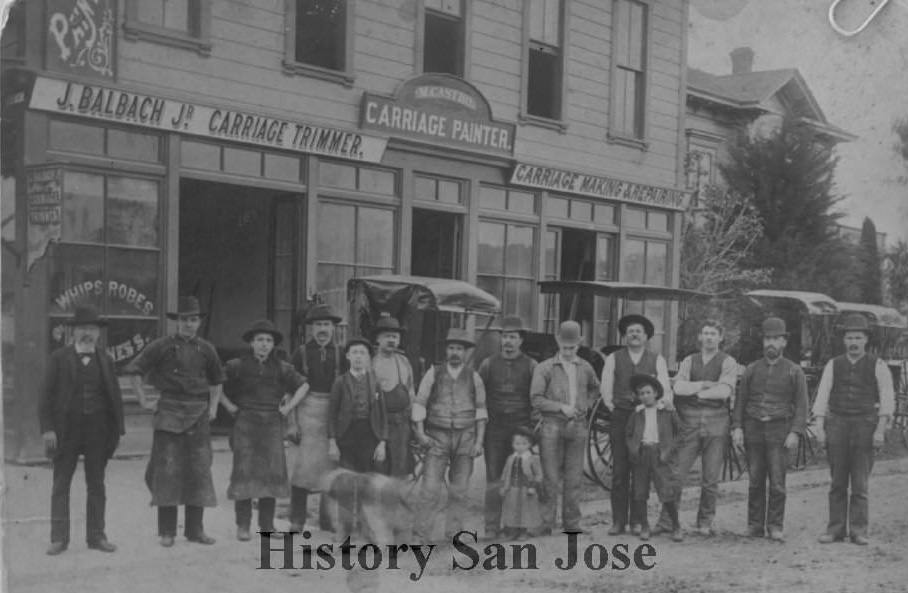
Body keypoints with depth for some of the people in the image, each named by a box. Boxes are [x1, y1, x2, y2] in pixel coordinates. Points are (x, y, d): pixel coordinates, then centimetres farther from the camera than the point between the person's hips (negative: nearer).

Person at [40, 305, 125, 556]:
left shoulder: (105, 360, 7)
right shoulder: (59, 358, 0)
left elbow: (115, 397, 9)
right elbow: (47, 395, -3)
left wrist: (117, 429, 2)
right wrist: (47, 429, -11)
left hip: (97, 430, 2)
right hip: (66, 429, -2)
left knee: (96, 485, 7)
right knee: (61, 485, 1)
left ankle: (96, 536, 14)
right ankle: (59, 538, 5)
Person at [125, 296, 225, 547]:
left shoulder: (206, 349, 10)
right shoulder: (162, 346, -1)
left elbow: (216, 381, 25)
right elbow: (133, 370, 4)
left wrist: (213, 407, 14)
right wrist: (144, 401, 0)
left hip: (199, 414, 3)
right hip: (170, 413, -3)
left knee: (199, 470, 4)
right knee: (167, 469, -3)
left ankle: (195, 529, 13)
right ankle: (166, 531, 5)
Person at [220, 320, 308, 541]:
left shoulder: (281, 368, 7)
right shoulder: (237, 366, 2)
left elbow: (303, 385, 17)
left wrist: (288, 407, 8)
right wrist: (229, 406, 1)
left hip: (272, 425, 2)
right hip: (245, 424, -2)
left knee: (272, 472, 1)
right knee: (244, 471, -5)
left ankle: (267, 525, 11)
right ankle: (243, 525, 1)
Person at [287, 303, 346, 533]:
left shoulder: (340, 354, 9)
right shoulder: (301, 353, 2)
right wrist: (292, 423, -6)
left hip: (333, 414, 2)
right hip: (305, 412, -2)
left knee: (332, 467, 3)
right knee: (302, 466, -4)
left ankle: (327, 518, 15)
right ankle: (296, 521, 1)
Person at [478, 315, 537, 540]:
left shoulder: (530, 365, 6)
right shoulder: (488, 364, 8)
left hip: (521, 428, -1)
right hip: (494, 428, 1)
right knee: (494, 479, -1)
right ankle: (492, 527, 2)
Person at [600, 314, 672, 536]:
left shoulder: (657, 360, 12)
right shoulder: (613, 359, 12)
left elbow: (665, 386, 0)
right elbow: (606, 386, 5)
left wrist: (666, 399, -19)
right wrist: (609, 401, -11)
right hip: (620, 418, 0)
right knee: (619, 470, -2)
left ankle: (637, 521, 8)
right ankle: (618, 521, 3)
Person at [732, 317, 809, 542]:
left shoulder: (794, 371, 3)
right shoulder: (752, 369, 10)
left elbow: (801, 405, 0)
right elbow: (740, 400, 11)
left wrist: (795, 432, -10)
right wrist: (737, 427, 0)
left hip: (779, 430, -2)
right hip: (753, 430, 2)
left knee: (777, 481, -6)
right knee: (755, 480, 3)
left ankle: (775, 526, 2)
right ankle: (755, 525, 9)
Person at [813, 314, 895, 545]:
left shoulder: (878, 366, 1)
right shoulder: (833, 365, 7)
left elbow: (887, 400, -2)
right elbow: (822, 398, 4)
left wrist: (880, 430, -12)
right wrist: (819, 428, -5)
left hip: (865, 425, -2)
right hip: (837, 423, 2)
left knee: (860, 483, -2)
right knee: (837, 482, 4)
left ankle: (858, 531, 4)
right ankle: (835, 529, 7)